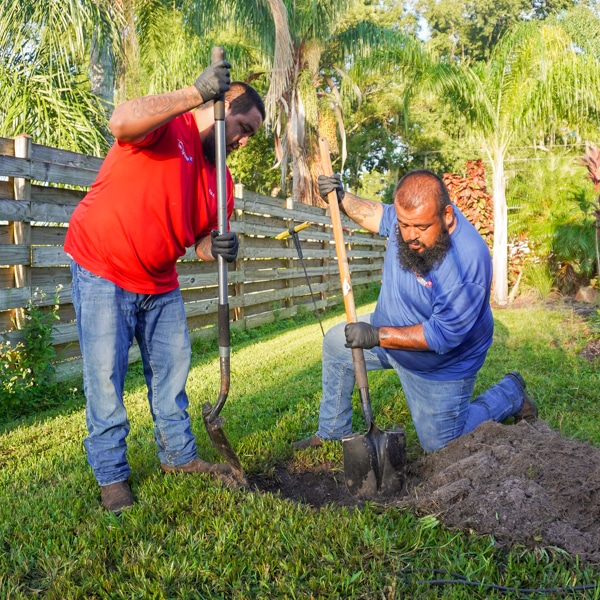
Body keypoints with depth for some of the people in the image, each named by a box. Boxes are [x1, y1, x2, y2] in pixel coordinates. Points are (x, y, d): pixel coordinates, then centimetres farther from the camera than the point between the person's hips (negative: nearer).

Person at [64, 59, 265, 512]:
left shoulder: (221, 179, 5)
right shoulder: (167, 125, -15)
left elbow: (203, 239, 8)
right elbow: (122, 122, -38)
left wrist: (218, 247, -17)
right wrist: (196, 93, -38)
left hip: (160, 283, 7)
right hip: (103, 270, -7)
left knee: (172, 368, 13)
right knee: (106, 376, -3)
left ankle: (179, 456, 28)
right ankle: (111, 476, 11)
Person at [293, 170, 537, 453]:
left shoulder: (469, 262, -39)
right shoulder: (410, 213, -19)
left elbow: (443, 336, -35)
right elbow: (376, 213, 6)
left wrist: (377, 336, -40)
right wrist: (342, 199, -12)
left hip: (442, 364, -7)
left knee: (440, 447, 6)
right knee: (335, 344, 12)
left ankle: (510, 394, 25)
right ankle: (332, 432, 28)